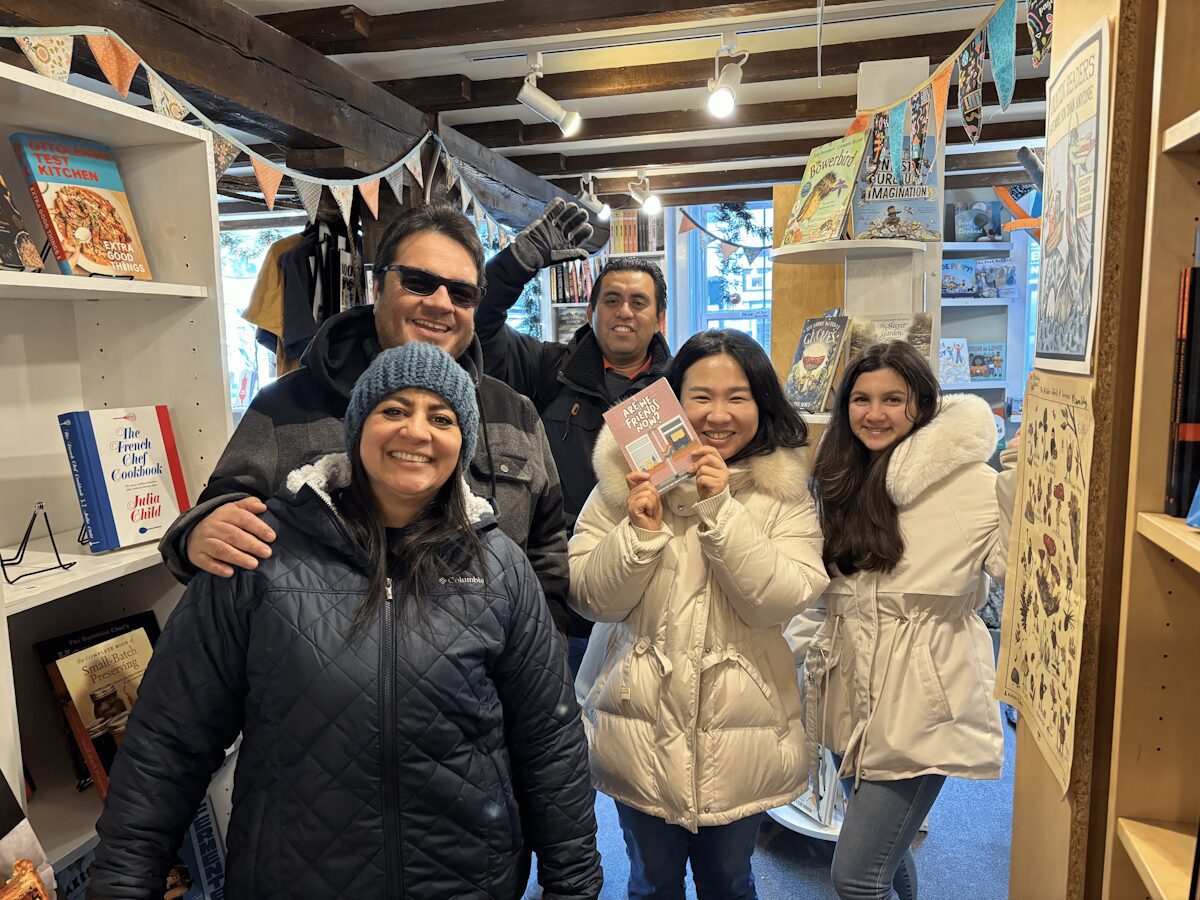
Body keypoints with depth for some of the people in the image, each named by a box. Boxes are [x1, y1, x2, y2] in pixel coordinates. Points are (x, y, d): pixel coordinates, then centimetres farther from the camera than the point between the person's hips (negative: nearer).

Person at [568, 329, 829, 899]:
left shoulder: (784, 490, -5)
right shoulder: (628, 477, -6)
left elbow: (782, 601, -16)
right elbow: (588, 597, -7)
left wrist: (720, 509, -24)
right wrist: (641, 531, -23)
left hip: (742, 735, 1)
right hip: (642, 727, 0)